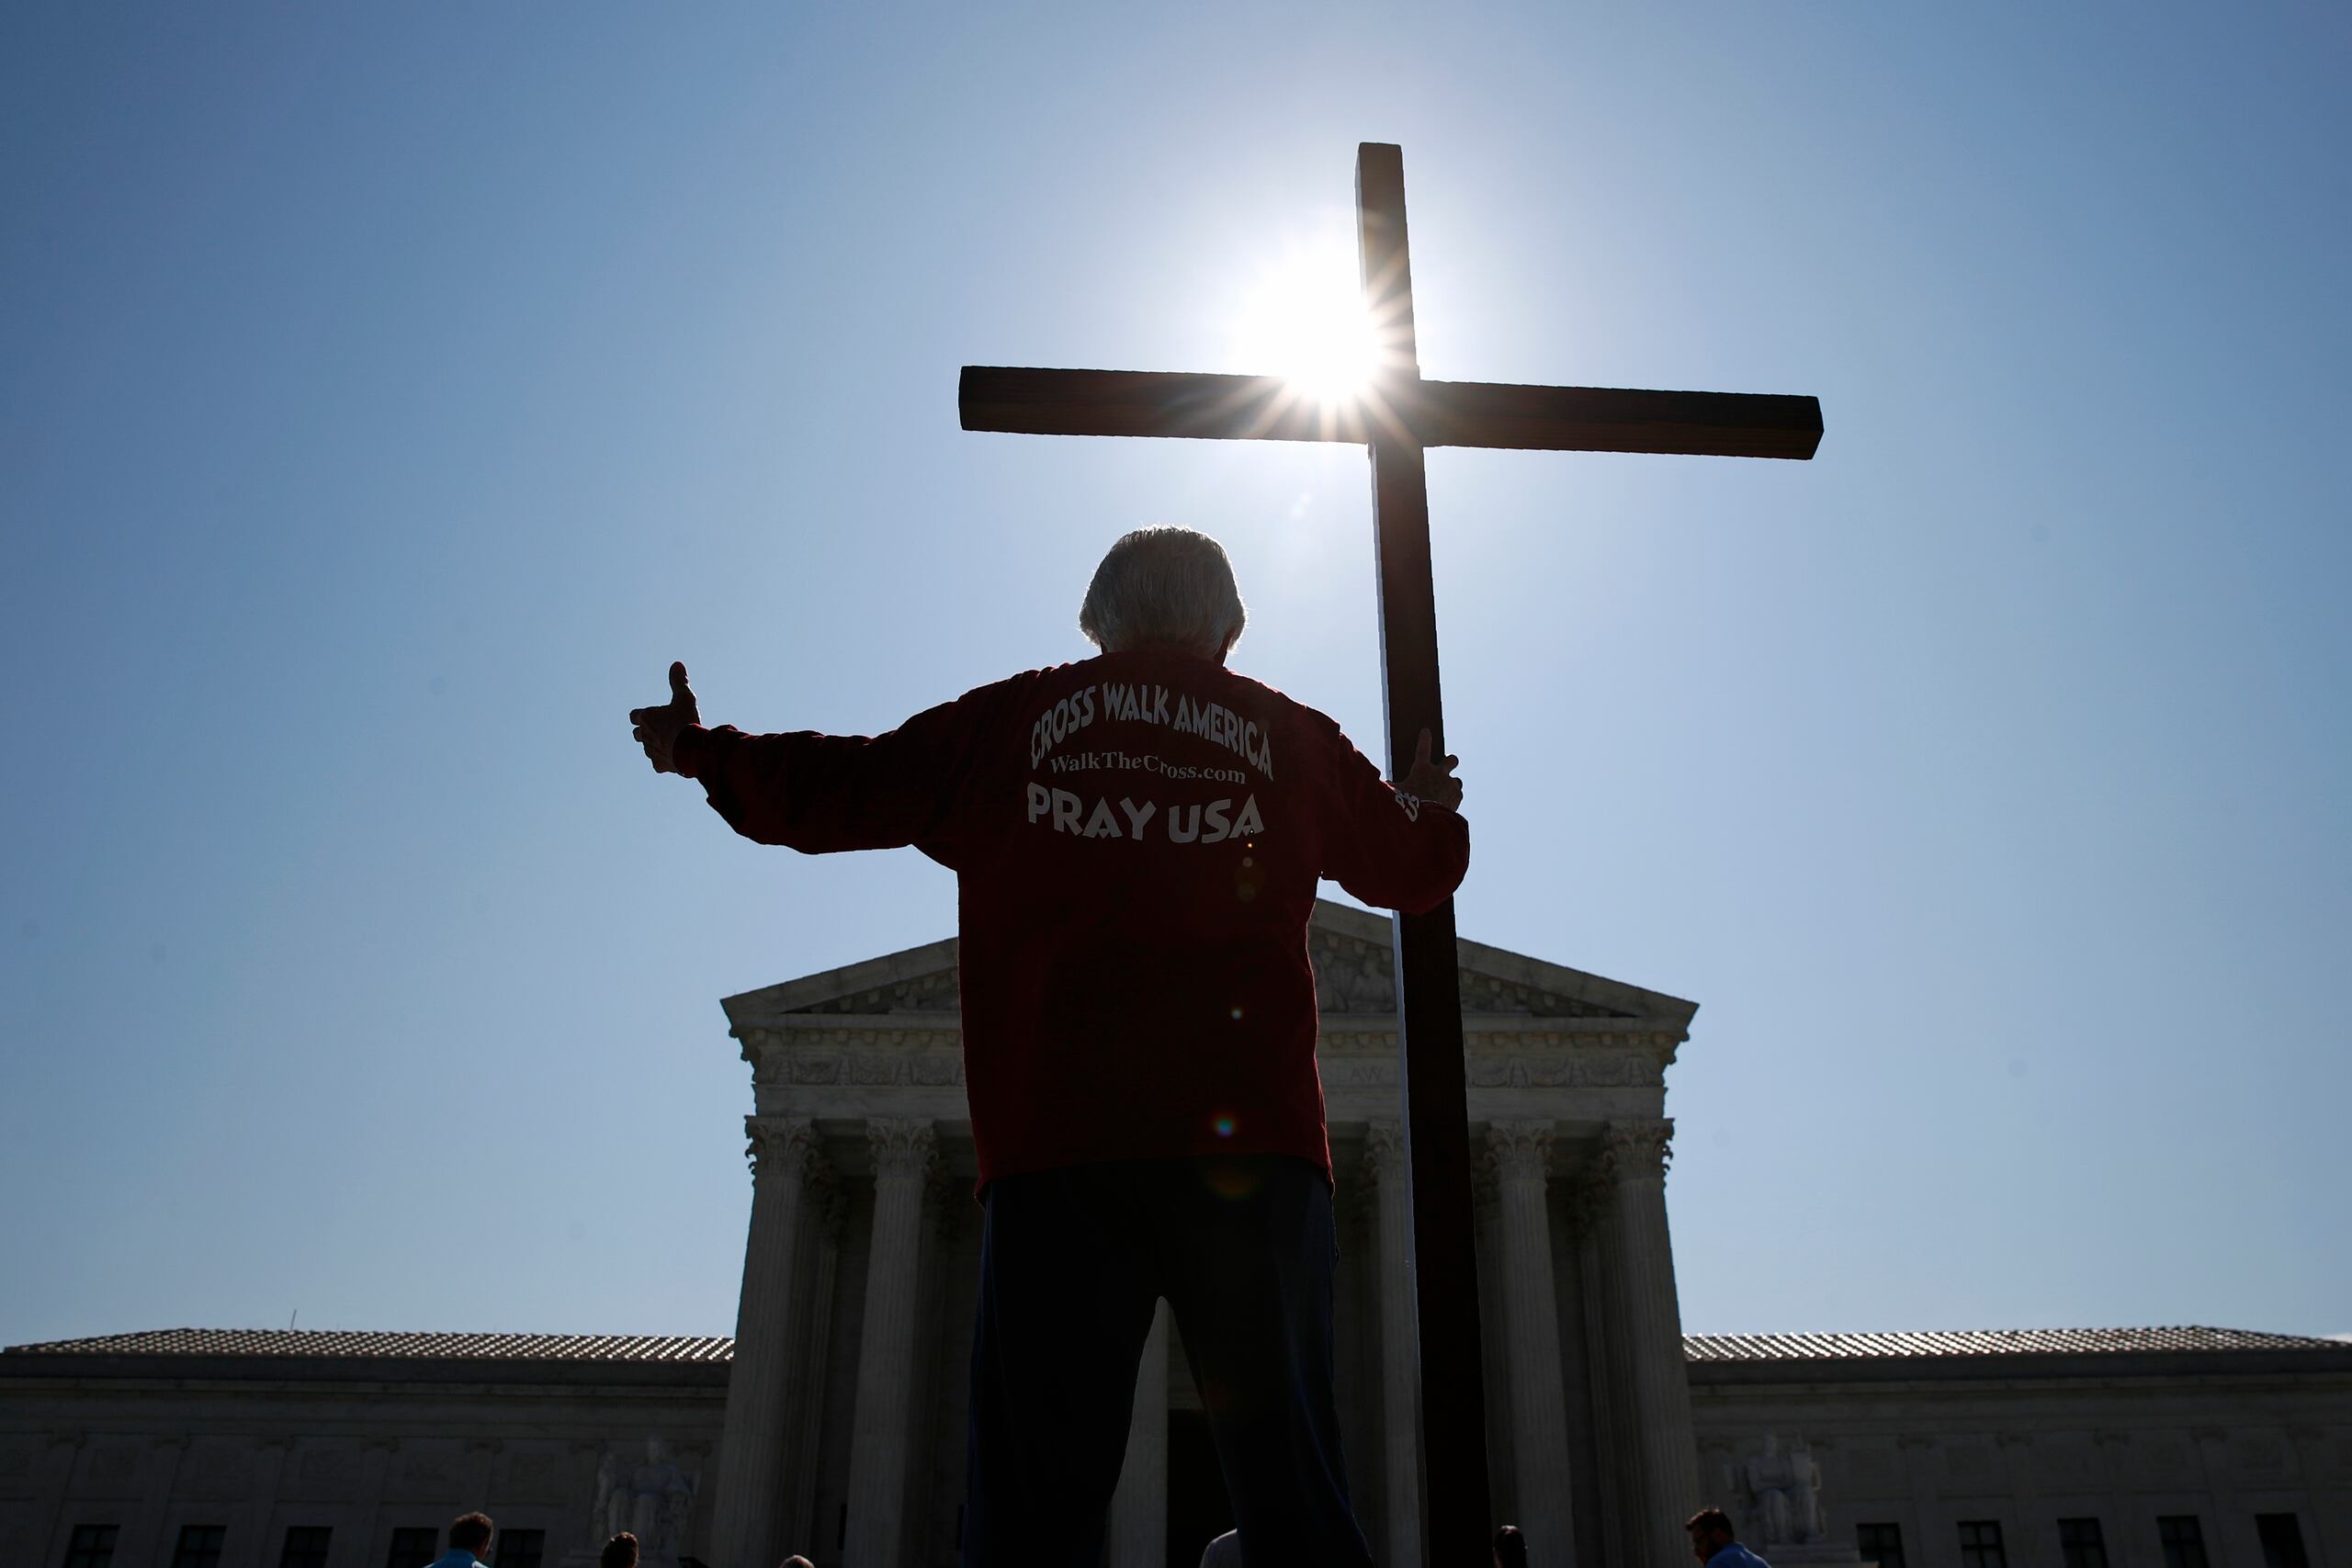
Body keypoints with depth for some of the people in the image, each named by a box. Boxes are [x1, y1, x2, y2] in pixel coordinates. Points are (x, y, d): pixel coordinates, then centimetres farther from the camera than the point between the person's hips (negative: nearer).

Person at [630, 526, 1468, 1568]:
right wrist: (1429, 806, 49)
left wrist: (701, 752, 38)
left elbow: (831, 790, 19)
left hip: (1056, 1137, 0)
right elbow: (1419, 866, 25)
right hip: (1247, 1133, 0)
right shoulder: (1289, 733, 14)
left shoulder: (1011, 719, 13)